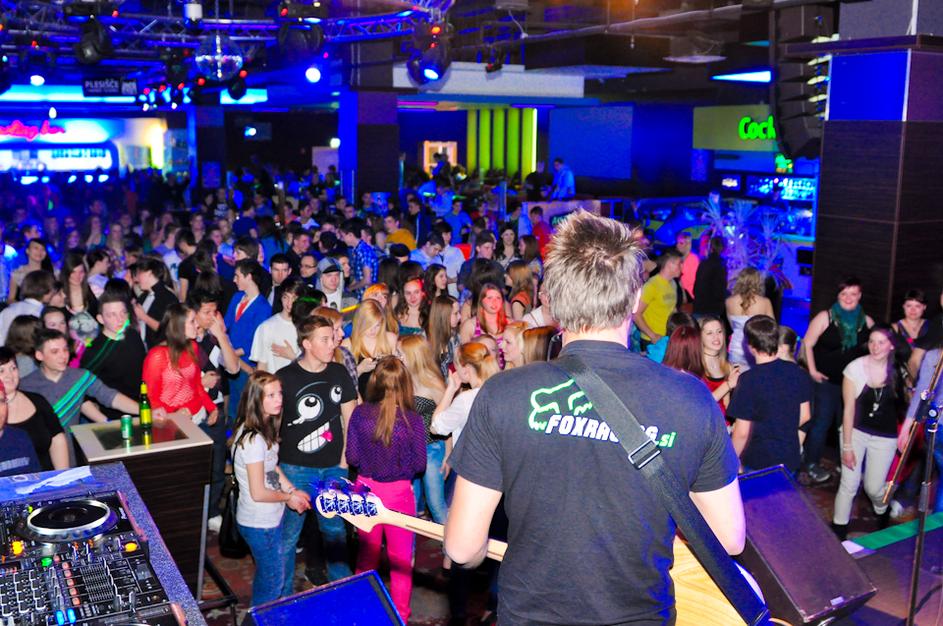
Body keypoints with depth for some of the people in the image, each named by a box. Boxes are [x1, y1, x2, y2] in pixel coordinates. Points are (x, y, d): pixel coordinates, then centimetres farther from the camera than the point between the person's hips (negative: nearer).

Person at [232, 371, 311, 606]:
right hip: (259, 524, -9)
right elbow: (258, 493, -25)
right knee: (272, 582, 8)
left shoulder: (265, 428, 0)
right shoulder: (253, 440, -29)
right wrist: (288, 497, -10)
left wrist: (293, 490, 1)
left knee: (267, 574, 26)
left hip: (270, 517, 9)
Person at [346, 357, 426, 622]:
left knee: (367, 554, 22)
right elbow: (420, 464, -10)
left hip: (366, 488, 3)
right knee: (400, 558, 15)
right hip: (399, 492, -2)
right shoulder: (413, 420, -17)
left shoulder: (360, 414, -12)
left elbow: (352, 457, -6)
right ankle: (400, 614, 26)